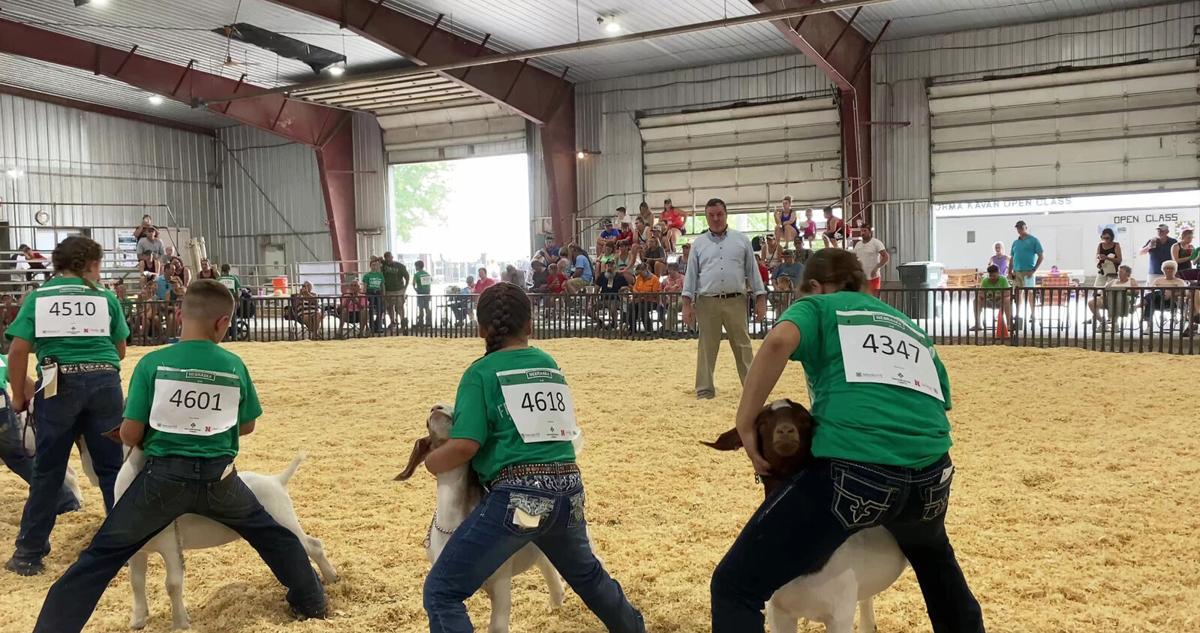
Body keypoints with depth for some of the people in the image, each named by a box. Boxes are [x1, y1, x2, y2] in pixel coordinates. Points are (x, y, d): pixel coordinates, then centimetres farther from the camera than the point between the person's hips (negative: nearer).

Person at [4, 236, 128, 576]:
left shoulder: (38, 297, 8)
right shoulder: (105, 297, 8)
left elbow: (18, 350, -1)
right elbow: (120, 350, 12)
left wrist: (19, 395, 9)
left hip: (58, 385, 1)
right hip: (104, 382, 0)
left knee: (47, 471, 11)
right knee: (113, 467, 10)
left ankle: (29, 553, 17)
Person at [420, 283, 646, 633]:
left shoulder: (481, 372, -2)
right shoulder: (550, 365, 15)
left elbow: (465, 446, -13)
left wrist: (431, 461, 8)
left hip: (518, 494, -6)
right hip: (569, 489, 6)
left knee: (442, 591, 2)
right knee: (587, 573, 34)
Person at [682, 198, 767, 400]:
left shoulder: (741, 240, 8)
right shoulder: (698, 244, 9)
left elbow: (753, 271, 8)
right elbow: (691, 274, 6)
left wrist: (760, 300, 3)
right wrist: (687, 304, -1)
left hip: (735, 301, 0)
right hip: (707, 302, 0)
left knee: (742, 346, 3)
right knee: (706, 348, 4)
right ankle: (705, 390, 11)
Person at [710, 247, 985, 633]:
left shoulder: (818, 307, 16)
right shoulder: (911, 328, 31)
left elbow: (779, 341, -8)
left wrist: (745, 424, -3)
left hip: (853, 471, -6)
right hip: (930, 474, 6)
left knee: (734, 587, 3)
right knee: (931, 554, 42)